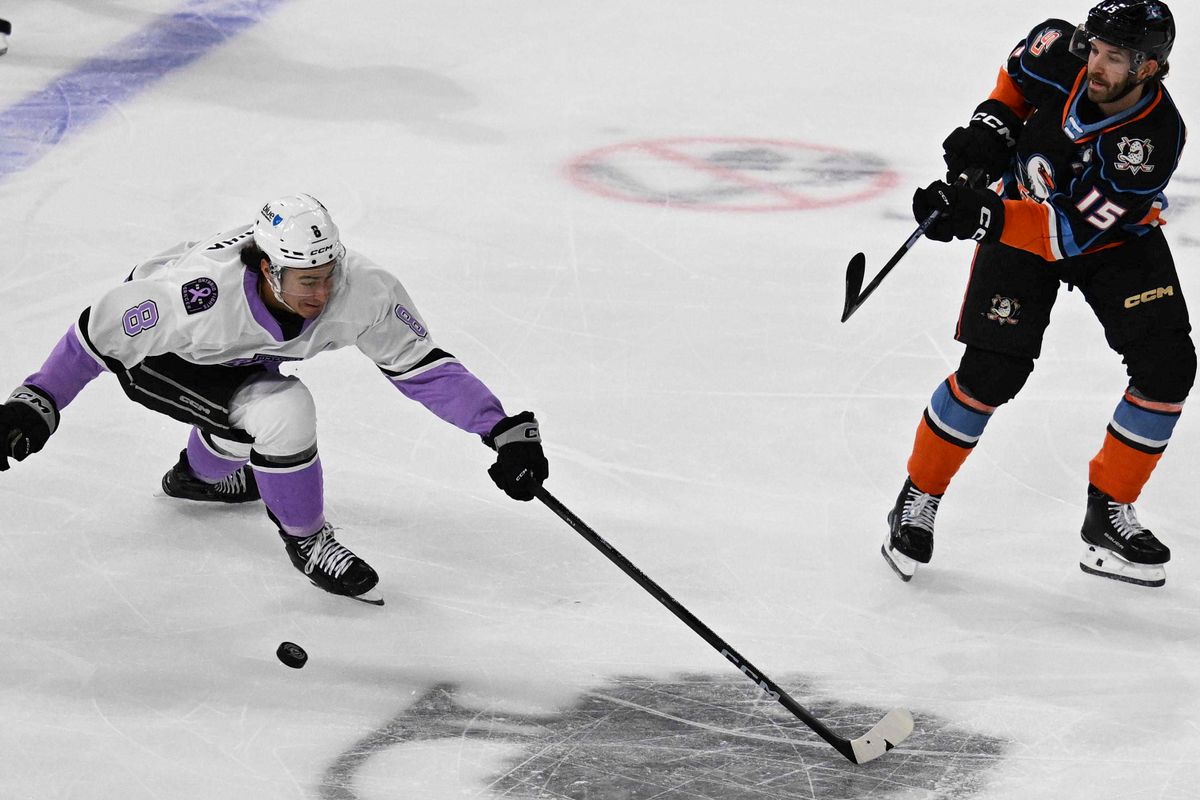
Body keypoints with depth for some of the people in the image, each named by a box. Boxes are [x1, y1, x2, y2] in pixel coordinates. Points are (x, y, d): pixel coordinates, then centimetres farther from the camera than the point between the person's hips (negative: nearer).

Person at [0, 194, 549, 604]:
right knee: (282, 412, -25)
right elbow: (98, 334, -28)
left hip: (238, 354, 6)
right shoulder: (199, 294, -42)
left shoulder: (360, 289, -30)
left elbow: (421, 366, -22)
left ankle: (199, 473, 60)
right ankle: (306, 540, -2)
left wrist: (504, 431, -27)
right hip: (154, 356, -6)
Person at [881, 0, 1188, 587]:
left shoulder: (1156, 138, -33)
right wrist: (992, 121, -12)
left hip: (1114, 235, 0)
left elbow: (1076, 231, -37)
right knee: (990, 373, -12)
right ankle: (919, 497, 7)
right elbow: (1019, 73, 3)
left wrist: (983, 217, -46)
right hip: (1021, 202, 0)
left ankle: (1109, 514, 3)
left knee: (1165, 368, -13)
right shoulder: (1062, 52, -26)